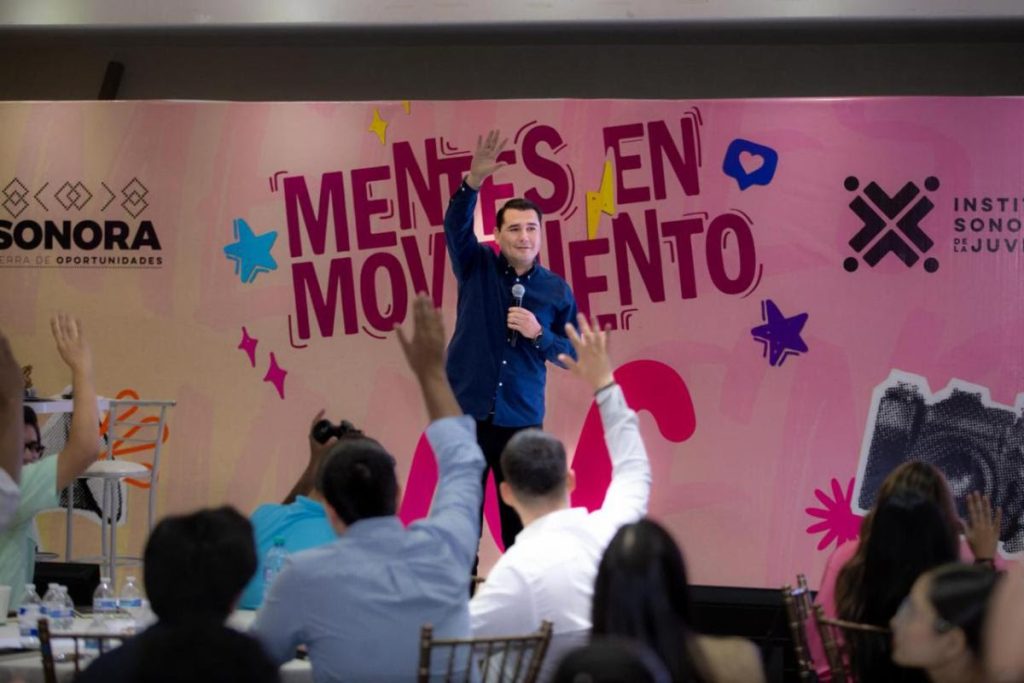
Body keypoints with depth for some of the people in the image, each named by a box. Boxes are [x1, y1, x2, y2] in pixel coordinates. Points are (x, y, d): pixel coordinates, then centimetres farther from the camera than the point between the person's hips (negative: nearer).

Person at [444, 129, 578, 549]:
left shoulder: (557, 290, 3)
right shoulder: (478, 267, 1)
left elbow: (571, 354, 7)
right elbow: (456, 226, -18)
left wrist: (539, 334, -13)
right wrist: (474, 181, -35)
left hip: (521, 417, 1)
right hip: (466, 410, 0)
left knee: (520, 515, 2)